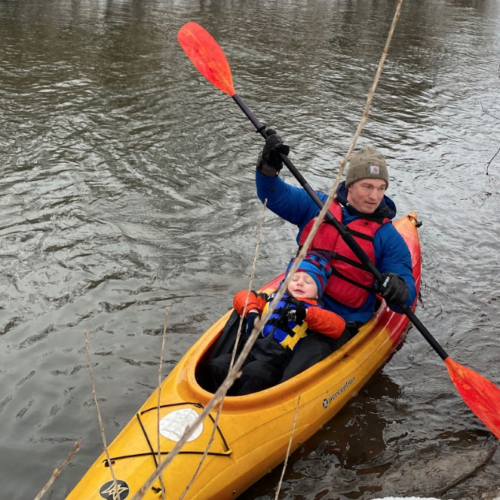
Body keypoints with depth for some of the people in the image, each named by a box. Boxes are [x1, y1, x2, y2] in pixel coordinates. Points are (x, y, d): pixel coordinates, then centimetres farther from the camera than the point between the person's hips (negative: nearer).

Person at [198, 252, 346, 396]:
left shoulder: (316, 312, 18)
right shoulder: (274, 298, 31)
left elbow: (338, 326, 0)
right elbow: (242, 296, 34)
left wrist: (306, 313, -12)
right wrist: (252, 311, 11)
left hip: (276, 361, -4)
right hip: (249, 350, 5)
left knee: (253, 374, -39)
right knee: (215, 366, -26)